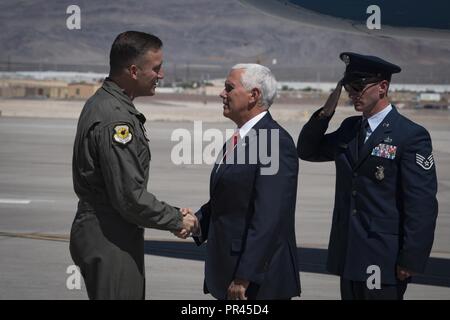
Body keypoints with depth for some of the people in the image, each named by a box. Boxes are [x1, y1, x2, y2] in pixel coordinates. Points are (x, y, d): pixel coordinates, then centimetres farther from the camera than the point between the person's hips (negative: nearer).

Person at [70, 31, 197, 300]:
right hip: (109, 240, -10)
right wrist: (177, 220, -9)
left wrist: (171, 214, 10)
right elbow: (130, 197, -23)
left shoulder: (103, 103, 10)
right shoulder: (115, 119, -22)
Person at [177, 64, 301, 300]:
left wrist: (244, 278, -23)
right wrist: (197, 222, -1)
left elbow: (268, 218, -22)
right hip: (228, 271, 9)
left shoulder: (276, 143, -16)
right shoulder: (235, 141, 14)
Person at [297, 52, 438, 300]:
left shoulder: (411, 136, -11)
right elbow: (306, 151, 18)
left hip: (384, 261, -7)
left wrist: (410, 260, -17)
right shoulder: (349, 128, 12)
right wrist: (325, 113, 3)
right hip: (349, 256, 7)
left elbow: (422, 205, -14)